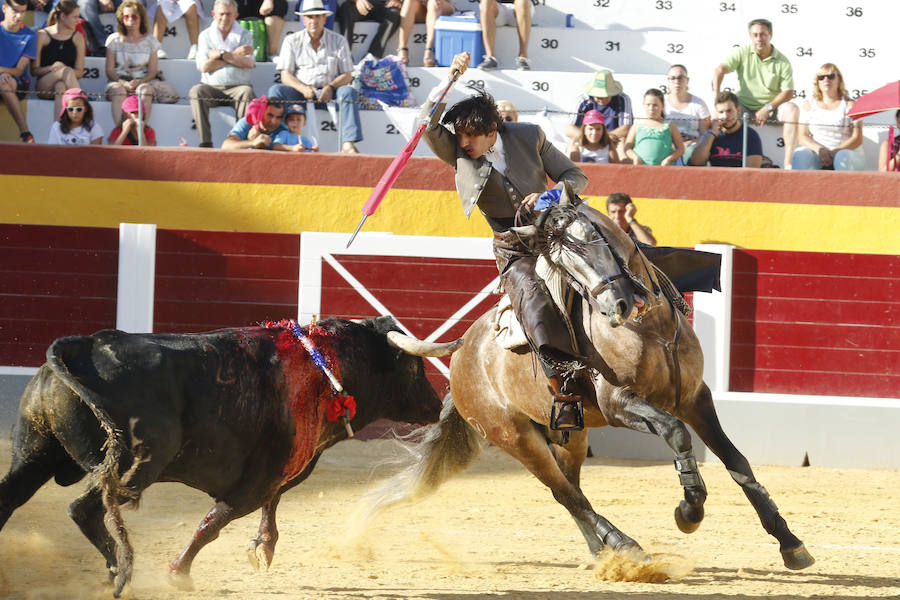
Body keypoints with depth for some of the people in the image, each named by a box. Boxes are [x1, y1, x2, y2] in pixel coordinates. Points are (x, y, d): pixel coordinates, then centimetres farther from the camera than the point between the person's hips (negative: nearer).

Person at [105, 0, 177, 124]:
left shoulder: (150, 41, 9)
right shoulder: (114, 40, 9)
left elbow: (152, 71, 5)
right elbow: (110, 71, 4)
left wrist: (139, 82, -16)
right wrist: (124, 83, -16)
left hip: (144, 82, 0)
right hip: (120, 81, 0)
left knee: (145, 90, -36)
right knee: (118, 89, -36)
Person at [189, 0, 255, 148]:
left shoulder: (244, 35, 11)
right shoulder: (206, 36, 12)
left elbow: (249, 63, -7)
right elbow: (204, 66, -4)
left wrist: (223, 55, -10)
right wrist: (235, 56, -5)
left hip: (237, 87, -1)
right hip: (212, 87, 1)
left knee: (247, 92, -34)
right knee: (196, 91, -30)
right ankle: (205, 142, -36)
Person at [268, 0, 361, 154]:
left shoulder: (338, 41, 9)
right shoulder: (292, 41, 8)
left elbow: (347, 76, 5)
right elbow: (286, 76, 0)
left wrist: (330, 87, -17)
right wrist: (303, 88, -21)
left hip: (328, 93, 0)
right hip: (300, 92, 0)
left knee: (349, 92, -31)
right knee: (276, 90, -28)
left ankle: (348, 144, -42)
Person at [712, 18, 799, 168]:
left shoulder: (782, 62, -2)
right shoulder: (743, 53, 1)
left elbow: (788, 92, -7)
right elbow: (720, 70, -9)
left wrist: (767, 109, -20)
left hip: (771, 106, 0)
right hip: (744, 106, 0)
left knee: (792, 109, -29)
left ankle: (788, 162, -33)